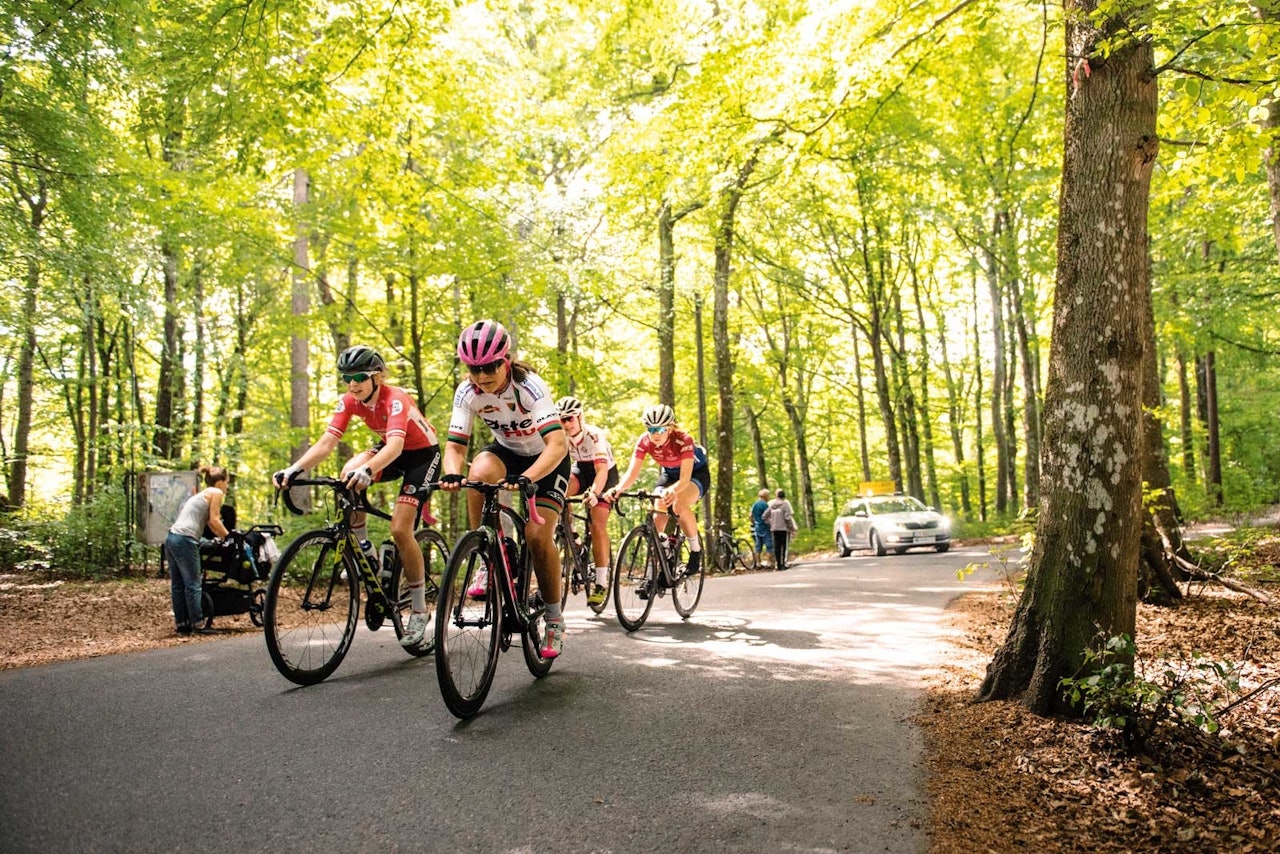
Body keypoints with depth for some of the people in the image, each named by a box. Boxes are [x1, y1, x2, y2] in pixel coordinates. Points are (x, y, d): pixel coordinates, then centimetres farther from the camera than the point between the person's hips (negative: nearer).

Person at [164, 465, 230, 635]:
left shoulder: (201, 494, 27)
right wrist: (228, 536, 5)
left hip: (172, 538, 9)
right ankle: (198, 624, -3)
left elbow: (210, 523, 27)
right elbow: (214, 521, -5)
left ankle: (181, 624, 15)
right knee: (193, 584, -5)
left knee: (177, 585, 11)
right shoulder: (216, 493, 1)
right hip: (185, 540, -9)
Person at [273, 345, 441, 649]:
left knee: (400, 529, -18)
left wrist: (368, 470, -65)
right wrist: (294, 469, -37)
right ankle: (366, 553, -6)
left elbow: (395, 445, -46)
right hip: (391, 450, 6)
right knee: (348, 476, -26)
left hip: (423, 453, -6)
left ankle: (419, 612, -3)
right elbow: (326, 442, -20)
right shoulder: (349, 401, -12)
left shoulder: (394, 399, -30)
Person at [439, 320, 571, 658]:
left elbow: (558, 443, -42)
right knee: (480, 472, -33)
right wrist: (452, 474, -43)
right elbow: (454, 445, -20)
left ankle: (554, 619, 2)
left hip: (547, 458, -3)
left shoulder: (530, 386, -32)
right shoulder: (467, 392, -19)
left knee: (537, 534, -19)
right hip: (506, 451, 3)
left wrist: (526, 478, -58)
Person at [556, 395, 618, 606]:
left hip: (605, 474, -4)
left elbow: (602, 470, -40)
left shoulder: (594, 436, -31)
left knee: (598, 527, -15)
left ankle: (600, 584, -10)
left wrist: (593, 493, -57)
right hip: (582, 470, 4)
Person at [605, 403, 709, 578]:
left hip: (696, 472, -4)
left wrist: (672, 491, -62)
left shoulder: (683, 440, -34)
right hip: (669, 473, 5)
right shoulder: (644, 442, -23)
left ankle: (696, 550, -10)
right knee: (658, 510, -18)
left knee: (679, 505, -33)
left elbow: (685, 479, -41)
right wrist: (618, 488, -48)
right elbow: (632, 472, -28)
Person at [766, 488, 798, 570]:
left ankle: (778, 564, 9)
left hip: (774, 529, 5)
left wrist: (769, 525, 15)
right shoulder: (785, 504, -9)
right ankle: (783, 563, -5)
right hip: (784, 528, -5)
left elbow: (765, 516, 7)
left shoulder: (771, 505, 8)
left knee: (777, 546, 8)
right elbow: (788, 517, -15)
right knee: (784, 546, -1)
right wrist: (792, 528, -6)